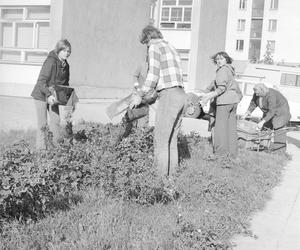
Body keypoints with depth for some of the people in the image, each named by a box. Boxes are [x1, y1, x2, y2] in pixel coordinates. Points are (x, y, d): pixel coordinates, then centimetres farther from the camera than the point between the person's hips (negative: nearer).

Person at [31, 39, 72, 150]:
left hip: (53, 96, 7)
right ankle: (41, 148, 7)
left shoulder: (65, 65, 2)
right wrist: (48, 95, -37)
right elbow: (41, 81, -27)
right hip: (41, 95, -7)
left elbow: (65, 83, 15)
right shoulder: (50, 62, -22)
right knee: (42, 123, -2)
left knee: (56, 120, 3)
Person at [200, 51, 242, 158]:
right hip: (233, 100, 9)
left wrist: (208, 98, -17)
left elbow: (221, 88, -18)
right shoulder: (229, 70, 20)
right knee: (231, 127, 10)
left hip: (224, 101, -9)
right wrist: (208, 94, 24)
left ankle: (221, 153, -2)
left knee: (221, 127, -4)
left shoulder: (222, 70, -9)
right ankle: (232, 153, 14)